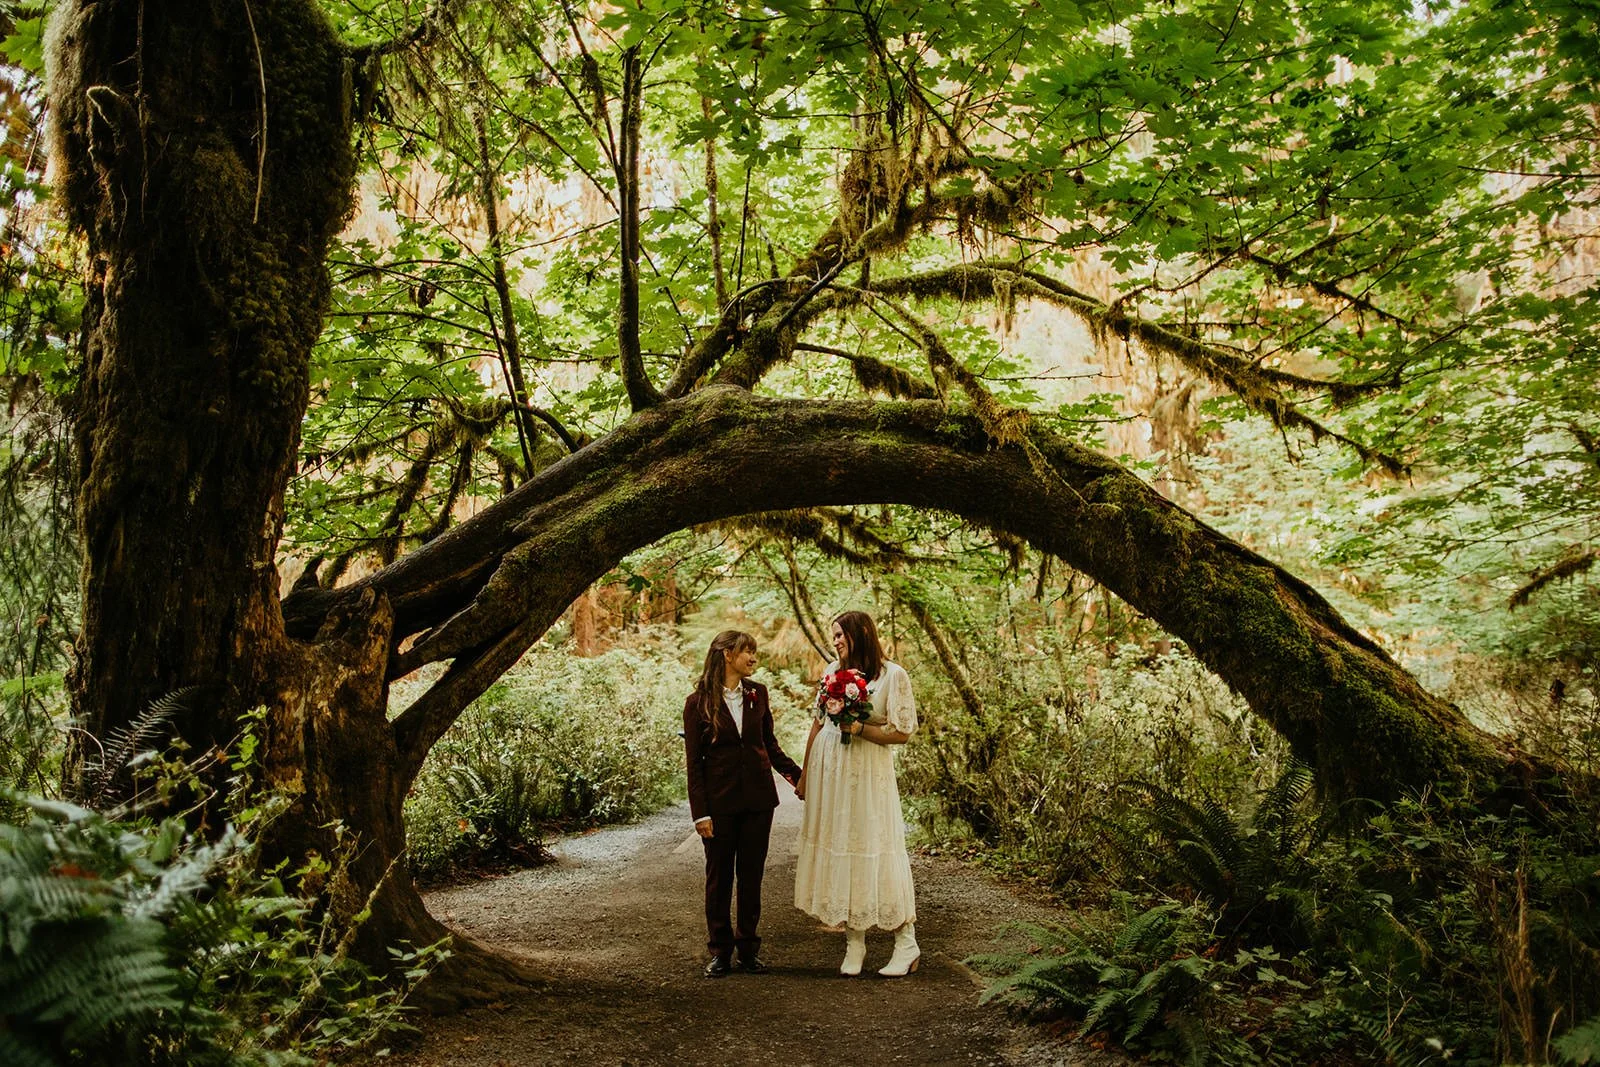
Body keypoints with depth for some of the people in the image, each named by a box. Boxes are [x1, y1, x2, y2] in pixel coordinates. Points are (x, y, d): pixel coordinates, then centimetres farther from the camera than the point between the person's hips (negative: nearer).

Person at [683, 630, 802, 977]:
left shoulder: (758, 693, 4)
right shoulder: (698, 702, -6)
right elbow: (693, 762, -5)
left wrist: (797, 774, 3)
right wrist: (700, 812, -9)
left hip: (757, 798, 3)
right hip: (720, 801, -3)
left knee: (751, 875, 9)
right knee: (719, 877, 7)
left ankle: (748, 948, 21)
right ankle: (720, 951, 20)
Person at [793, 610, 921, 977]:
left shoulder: (893, 675, -6)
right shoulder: (834, 670, 9)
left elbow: (902, 732, -7)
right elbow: (817, 723, 14)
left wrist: (860, 729, -18)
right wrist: (804, 774, 15)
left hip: (867, 771, -5)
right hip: (828, 768, 5)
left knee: (875, 848, -4)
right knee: (837, 847, 5)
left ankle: (906, 944, 8)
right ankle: (854, 944, 15)